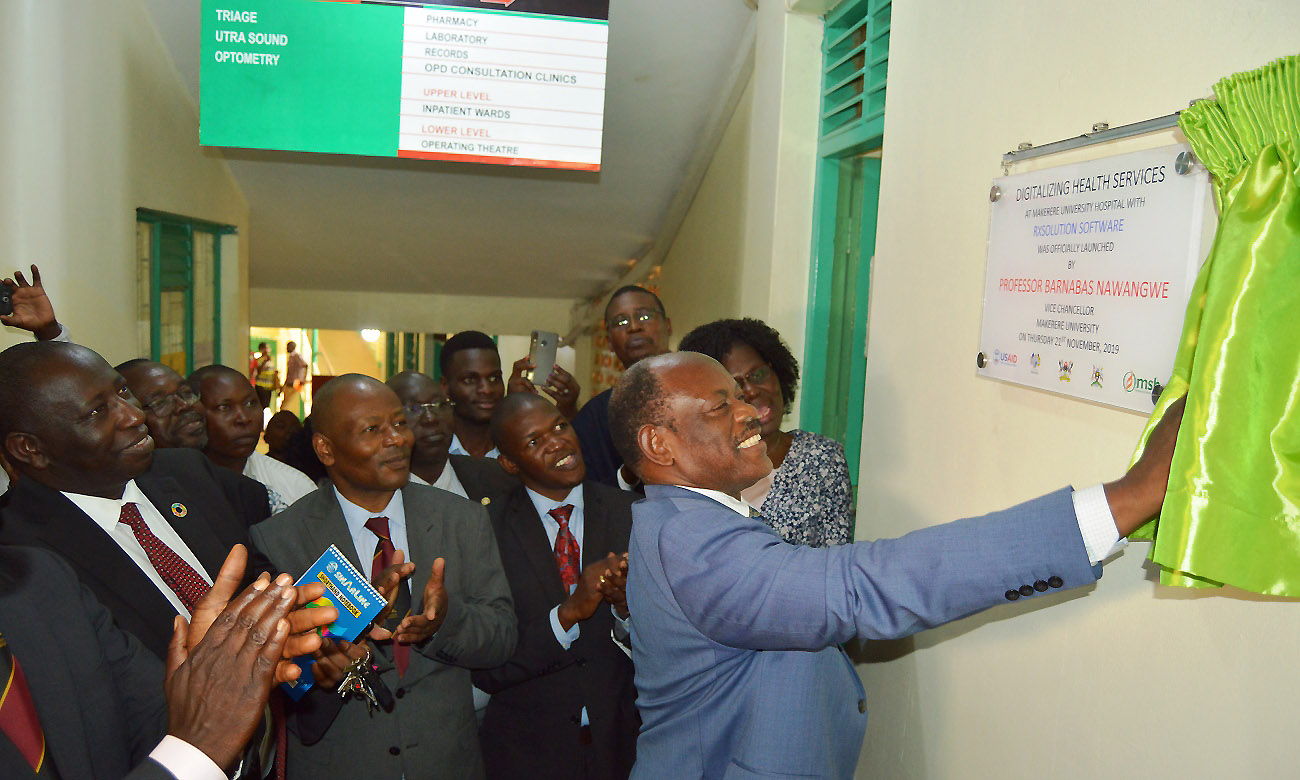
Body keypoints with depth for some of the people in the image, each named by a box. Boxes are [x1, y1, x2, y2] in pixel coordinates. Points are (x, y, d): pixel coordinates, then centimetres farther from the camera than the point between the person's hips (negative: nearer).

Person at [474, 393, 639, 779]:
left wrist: (627, 605, -25)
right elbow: (486, 671, -13)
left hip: (621, 739, 2)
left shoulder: (631, 512, -7)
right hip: (527, 748, -1)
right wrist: (569, 612, -24)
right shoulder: (485, 530, -10)